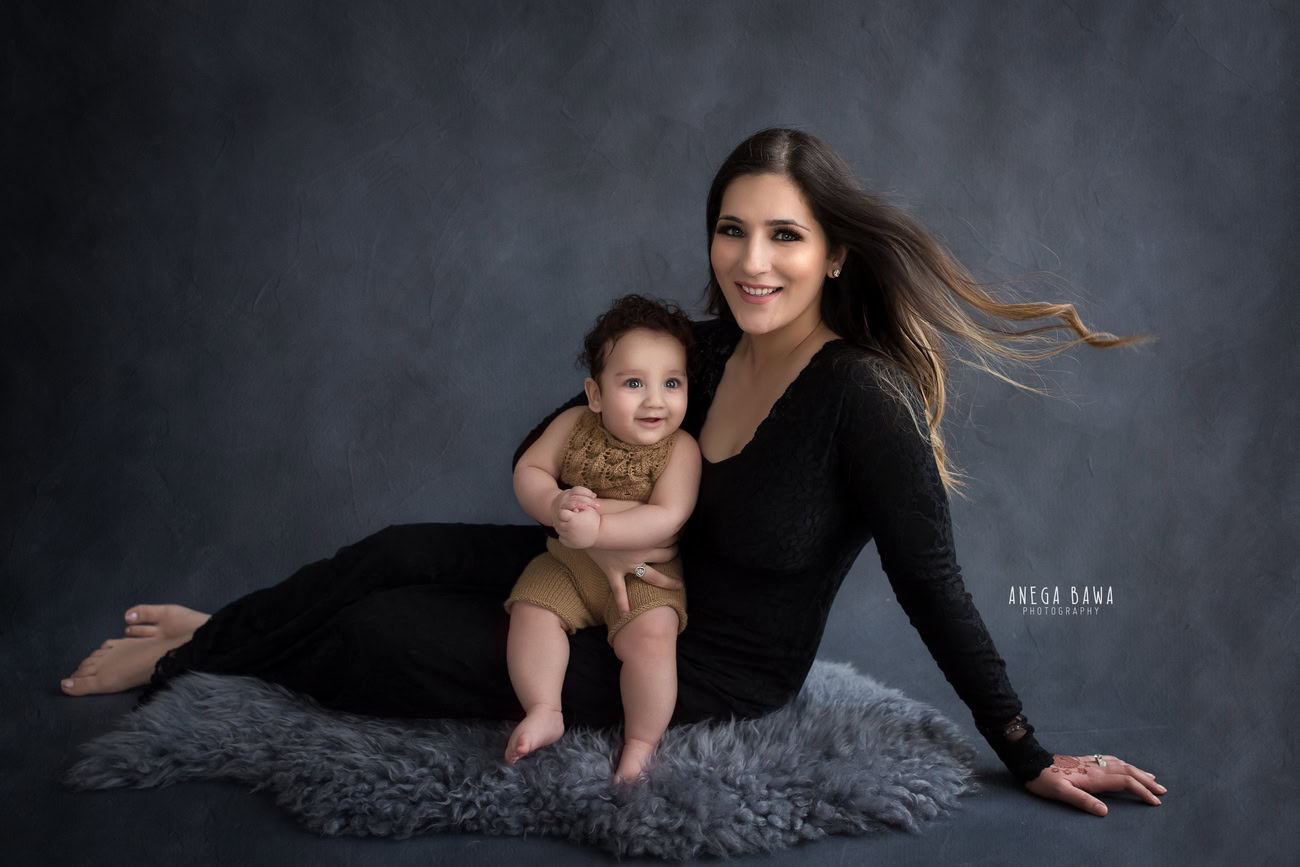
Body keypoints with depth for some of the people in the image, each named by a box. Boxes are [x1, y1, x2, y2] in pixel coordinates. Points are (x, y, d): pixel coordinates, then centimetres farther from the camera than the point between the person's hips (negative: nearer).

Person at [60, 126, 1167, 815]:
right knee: (399, 554, 4)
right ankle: (208, 641, 30)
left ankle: (191, 659, 25)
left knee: (377, 639, -4)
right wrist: (596, 522, -18)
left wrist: (1031, 760, -18)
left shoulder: (864, 400, -29)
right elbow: (548, 445, 1)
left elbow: (937, 595, -23)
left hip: (713, 674, -6)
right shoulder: (708, 348, -8)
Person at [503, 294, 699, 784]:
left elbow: (666, 518, -24)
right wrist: (555, 505, -25)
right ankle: (544, 713, -3)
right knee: (530, 609, -17)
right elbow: (528, 471, -3)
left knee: (650, 634, -26)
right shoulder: (575, 426, -5)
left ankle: (641, 744, -10)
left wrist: (598, 528, -35)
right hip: (567, 564, 4)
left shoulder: (680, 448, -15)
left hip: (644, 574, -3)